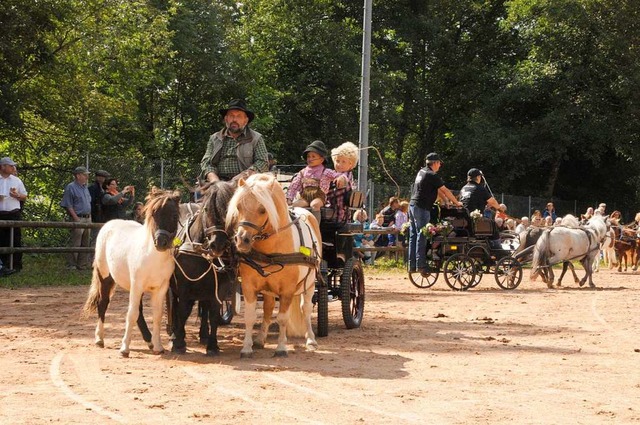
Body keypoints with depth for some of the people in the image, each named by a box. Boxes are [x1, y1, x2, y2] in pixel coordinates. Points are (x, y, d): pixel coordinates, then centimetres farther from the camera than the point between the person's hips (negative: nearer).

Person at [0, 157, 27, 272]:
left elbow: (24, 197, 14)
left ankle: (16, 266, 1)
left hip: (14, 214, 1)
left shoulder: (17, 180, 10)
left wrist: (17, 195, -8)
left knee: (16, 240, -2)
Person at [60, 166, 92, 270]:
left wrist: (90, 217, 15)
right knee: (75, 244, -8)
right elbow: (68, 206, -13)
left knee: (85, 244, 9)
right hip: (78, 219, -8)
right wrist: (76, 219, -18)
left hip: (87, 218, 8)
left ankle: (82, 264, 15)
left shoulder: (85, 188, 17)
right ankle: (71, 265, -4)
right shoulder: (71, 187, -8)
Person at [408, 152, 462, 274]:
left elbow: (437, 190, 20)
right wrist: (456, 202, 4)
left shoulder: (421, 172, 16)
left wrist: (446, 200, 20)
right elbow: (445, 190, -7)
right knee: (421, 236, -7)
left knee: (413, 236, 8)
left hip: (412, 205, 9)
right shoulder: (432, 175, -12)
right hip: (421, 208, -9)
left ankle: (412, 265, 9)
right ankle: (421, 265, -8)